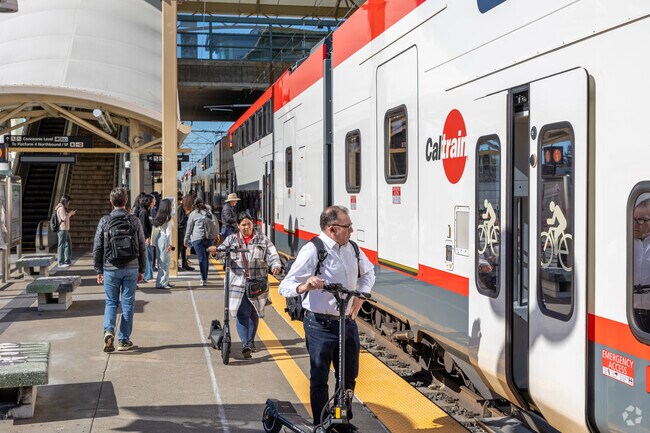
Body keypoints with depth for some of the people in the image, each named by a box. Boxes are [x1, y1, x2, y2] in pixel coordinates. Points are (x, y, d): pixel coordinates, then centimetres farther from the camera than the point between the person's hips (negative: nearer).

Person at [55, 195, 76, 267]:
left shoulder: (63, 208, 18)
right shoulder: (61, 208, -12)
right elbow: (63, 218, -20)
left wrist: (71, 214, 16)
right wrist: (70, 214, -7)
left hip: (66, 229, 10)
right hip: (62, 230, -10)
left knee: (68, 244, 14)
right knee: (62, 245, -7)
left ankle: (67, 261, 20)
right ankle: (61, 263, -4)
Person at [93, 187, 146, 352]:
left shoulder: (104, 221, -3)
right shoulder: (135, 221, -2)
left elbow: (97, 248, -1)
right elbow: (142, 248, 2)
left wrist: (99, 270, 8)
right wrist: (141, 270, 12)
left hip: (110, 269, 0)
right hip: (131, 269, 0)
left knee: (111, 302, 13)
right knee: (127, 303, 7)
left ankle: (108, 330, -10)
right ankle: (124, 340, 10)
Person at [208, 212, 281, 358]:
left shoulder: (262, 239, 6)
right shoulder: (232, 239, 7)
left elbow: (272, 254, -1)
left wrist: (275, 265, -21)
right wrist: (215, 251, -25)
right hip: (238, 284, -1)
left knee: (254, 314, 13)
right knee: (242, 314, -10)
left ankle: (251, 342, 29)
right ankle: (245, 344, -12)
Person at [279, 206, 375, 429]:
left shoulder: (351, 248, 5)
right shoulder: (312, 251, -16)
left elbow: (368, 271, 25)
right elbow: (285, 287, -20)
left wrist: (360, 296, 10)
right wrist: (305, 286, -40)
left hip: (348, 322, 7)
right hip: (321, 325, -7)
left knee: (349, 377, 18)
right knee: (319, 379, 6)